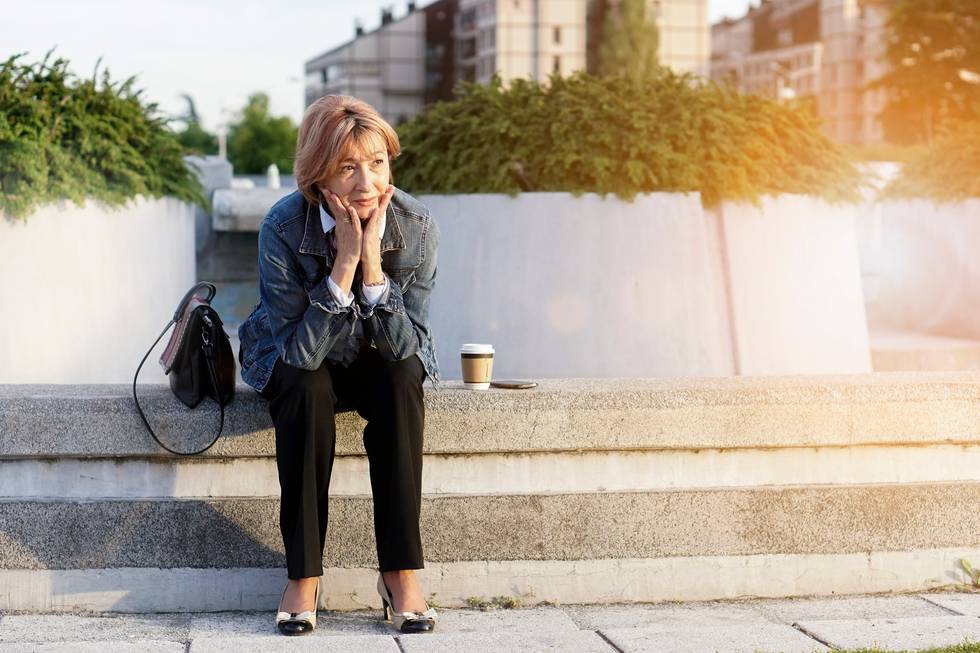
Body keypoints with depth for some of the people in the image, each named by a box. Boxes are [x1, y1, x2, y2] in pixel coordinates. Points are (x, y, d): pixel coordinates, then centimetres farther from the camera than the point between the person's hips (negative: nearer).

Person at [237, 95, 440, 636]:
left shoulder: (416, 226, -21)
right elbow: (301, 352, -28)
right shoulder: (283, 227, -26)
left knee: (401, 380, -31)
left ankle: (401, 572, -25)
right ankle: (303, 576, -26)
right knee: (305, 387, -34)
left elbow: (405, 345, -22)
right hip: (296, 362, -1)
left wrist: (372, 261, -34)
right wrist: (344, 261, -37)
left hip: (377, 361, 1)